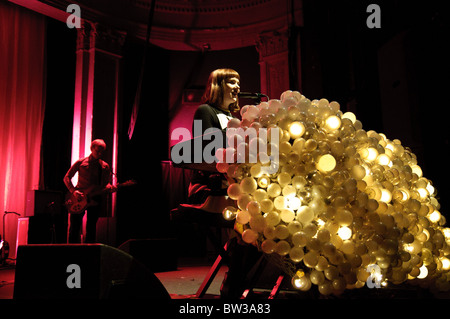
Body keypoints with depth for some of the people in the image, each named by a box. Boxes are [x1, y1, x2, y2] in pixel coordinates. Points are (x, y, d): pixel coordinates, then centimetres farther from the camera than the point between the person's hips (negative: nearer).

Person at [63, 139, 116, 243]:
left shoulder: (105, 166, 7)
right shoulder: (81, 163, -1)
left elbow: (106, 183, 10)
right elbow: (67, 177, 1)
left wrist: (110, 187, -14)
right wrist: (73, 191, -14)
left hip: (95, 199, 2)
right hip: (79, 198, -2)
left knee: (91, 229, 6)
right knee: (74, 228, 0)